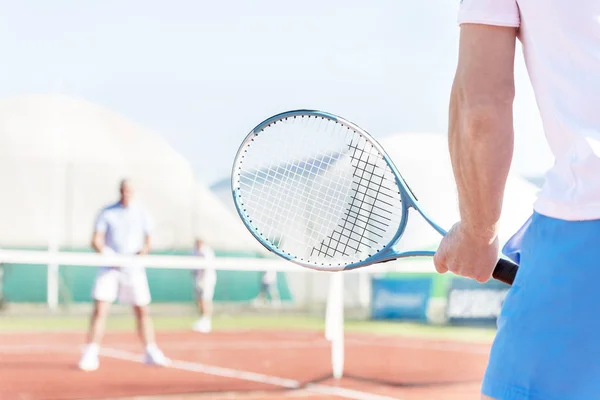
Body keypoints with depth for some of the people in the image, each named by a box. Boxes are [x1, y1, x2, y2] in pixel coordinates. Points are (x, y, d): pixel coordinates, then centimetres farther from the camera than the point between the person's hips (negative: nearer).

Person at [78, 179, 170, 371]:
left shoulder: (141, 213, 5)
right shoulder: (107, 213, 1)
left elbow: (147, 242, 9)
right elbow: (96, 240, -2)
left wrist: (143, 252, -13)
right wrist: (107, 254, -20)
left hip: (133, 267, 2)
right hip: (109, 267, -1)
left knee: (142, 311, 4)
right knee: (100, 310, -10)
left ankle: (151, 353, 15)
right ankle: (90, 355, -6)